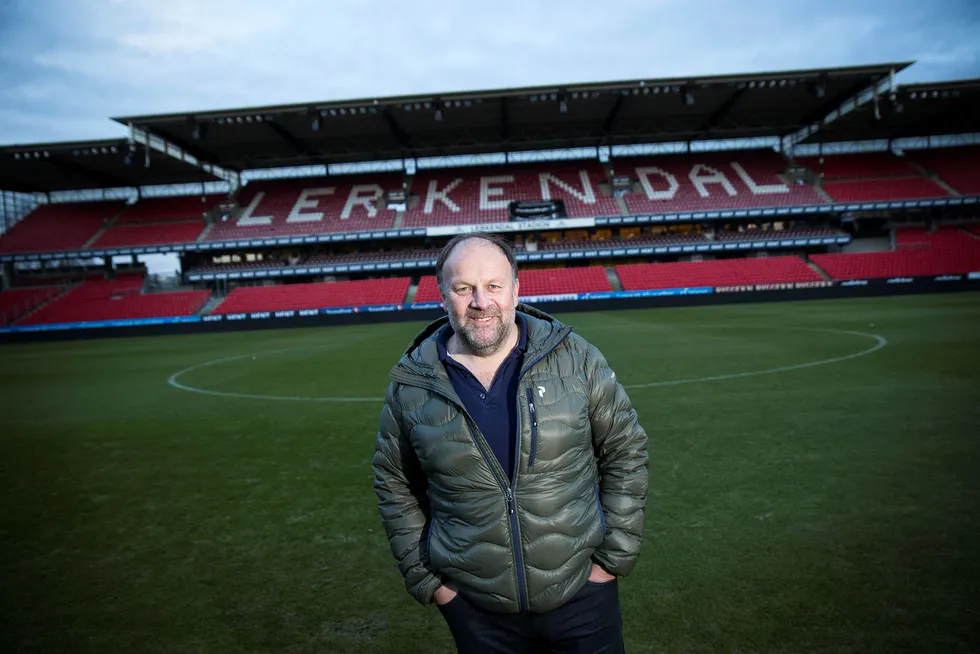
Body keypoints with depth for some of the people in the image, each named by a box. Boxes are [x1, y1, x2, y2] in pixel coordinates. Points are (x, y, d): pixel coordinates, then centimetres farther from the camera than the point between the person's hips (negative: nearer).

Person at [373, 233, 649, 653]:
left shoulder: (574, 356, -10)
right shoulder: (411, 383, -8)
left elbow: (625, 450, -1)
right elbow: (394, 485, 4)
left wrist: (616, 555, -2)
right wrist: (424, 578, 2)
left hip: (582, 589, 0)